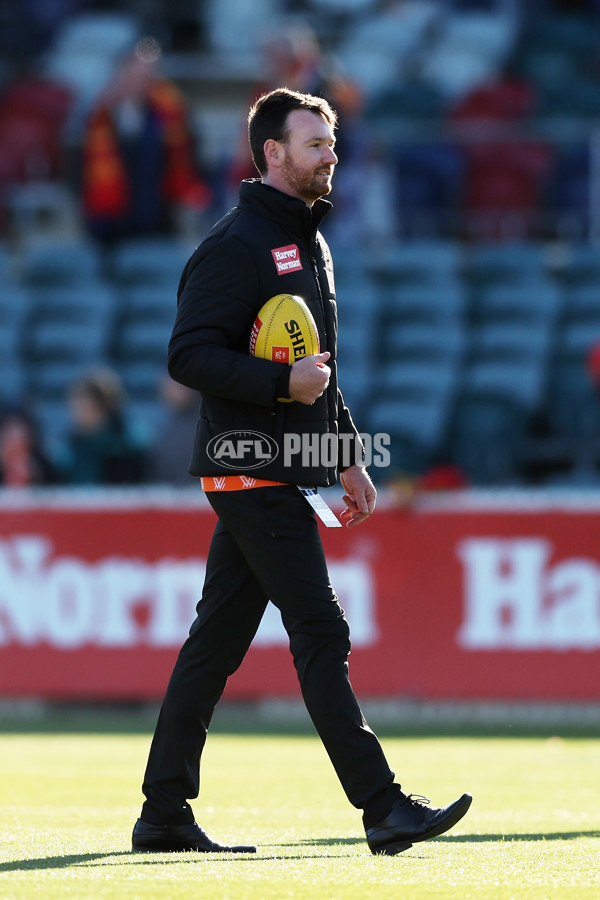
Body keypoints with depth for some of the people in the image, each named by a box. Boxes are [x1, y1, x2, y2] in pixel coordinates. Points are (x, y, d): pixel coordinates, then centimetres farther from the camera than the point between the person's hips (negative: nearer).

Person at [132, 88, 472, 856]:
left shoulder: (311, 242, 19)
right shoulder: (237, 245, -12)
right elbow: (189, 355, -18)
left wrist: (348, 457, 23)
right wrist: (282, 384, -25)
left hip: (282, 472, 10)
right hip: (252, 471, -10)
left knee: (218, 639, 10)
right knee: (320, 633, -11)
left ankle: (164, 814, 13)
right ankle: (383, 808, -13)